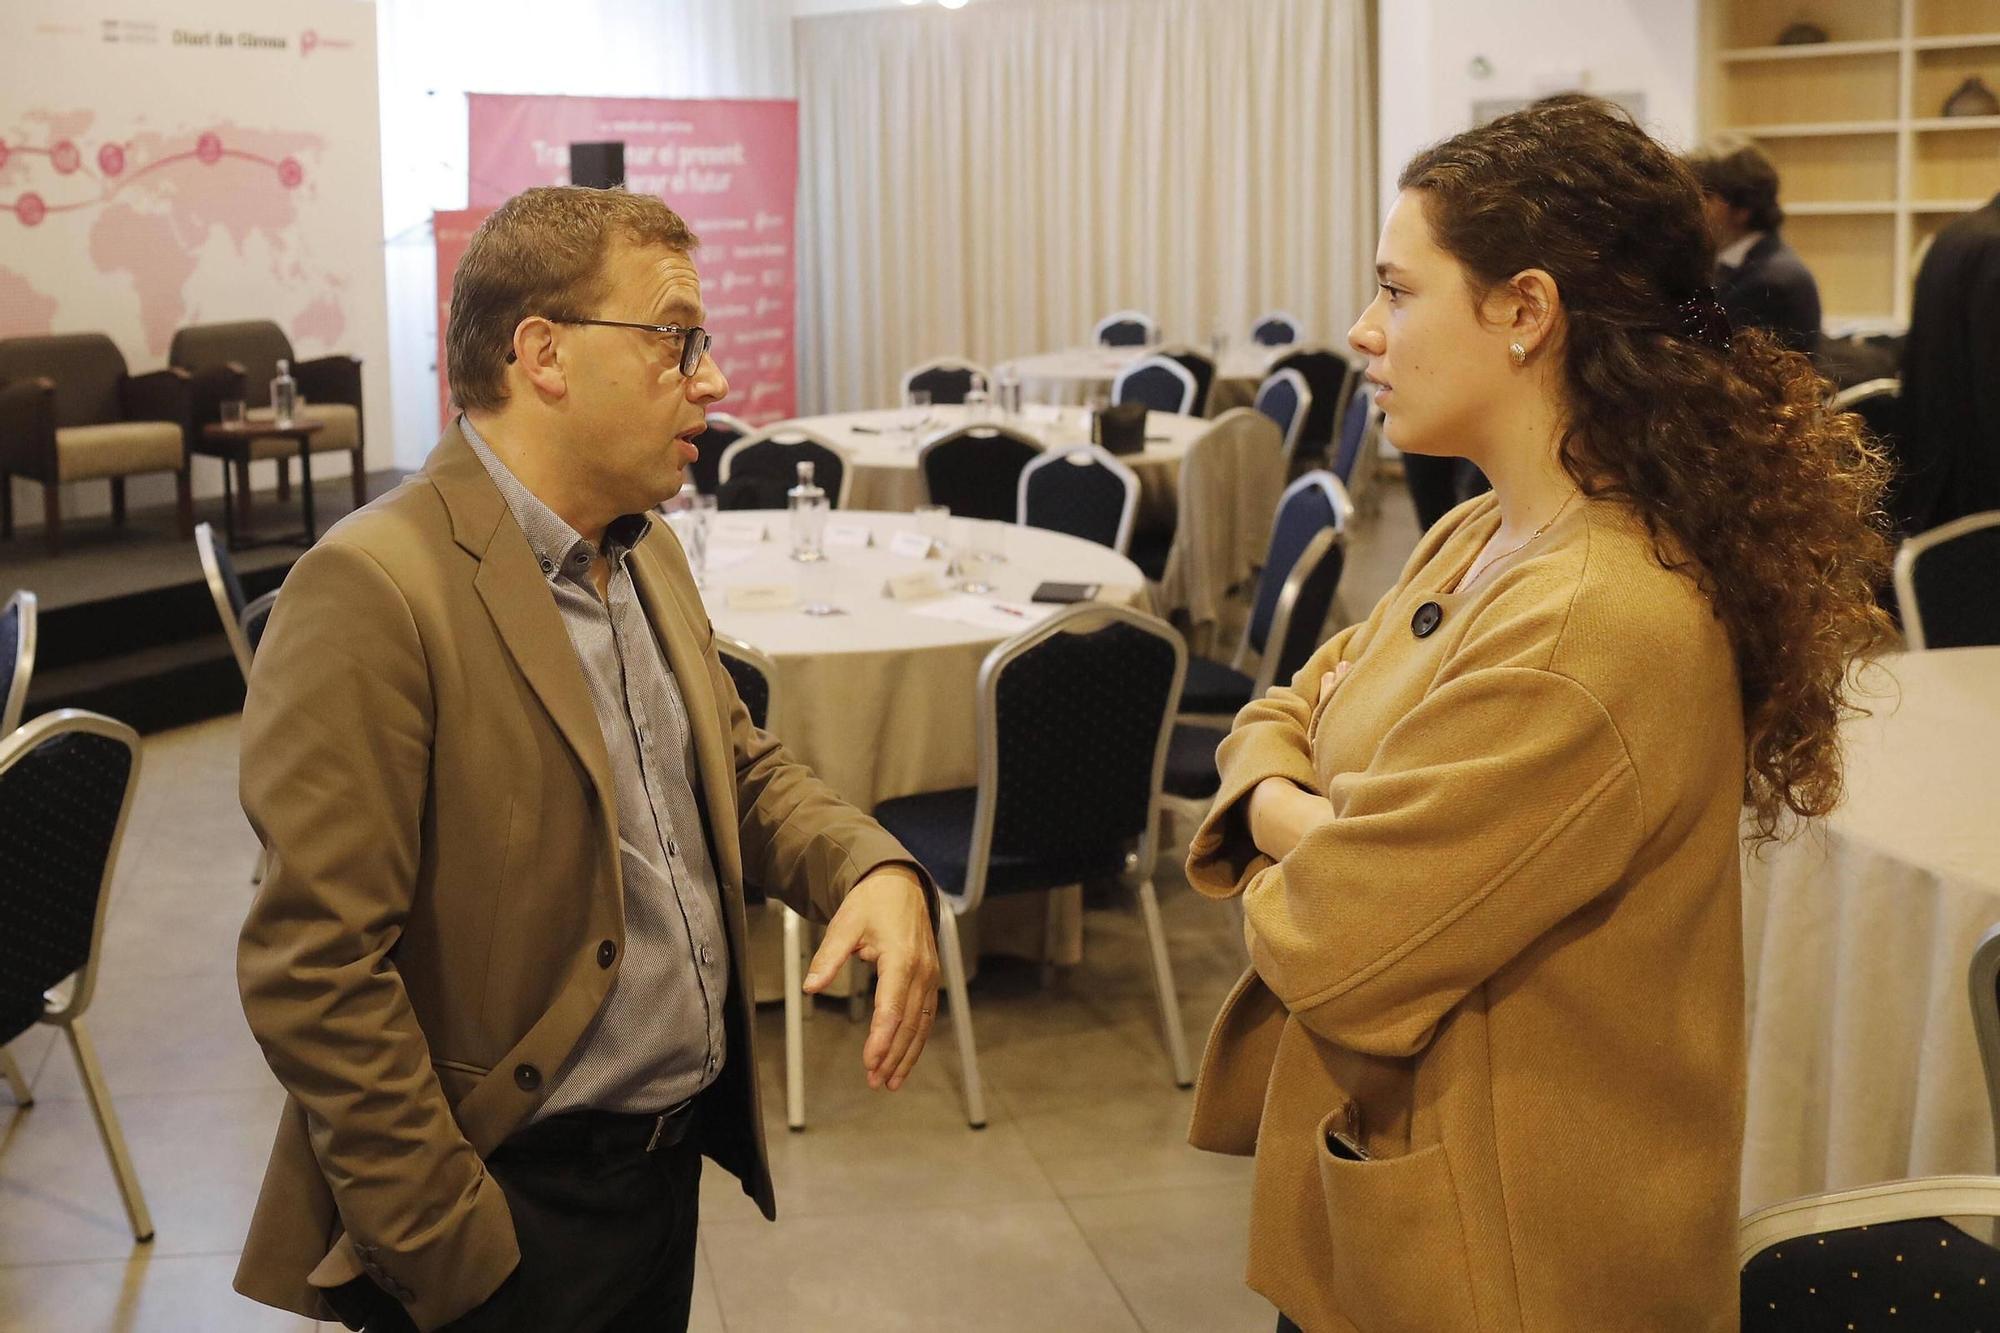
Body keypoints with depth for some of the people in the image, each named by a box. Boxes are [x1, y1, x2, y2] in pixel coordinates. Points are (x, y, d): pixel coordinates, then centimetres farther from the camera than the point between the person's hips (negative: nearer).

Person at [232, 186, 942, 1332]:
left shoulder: (647, 551, 8)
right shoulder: (373, 591, -21)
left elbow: (741, 764, 16)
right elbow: (316, 972, -23)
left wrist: (873, 869, -5)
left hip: (674, 1159, 8)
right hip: (517, 1210, -8)